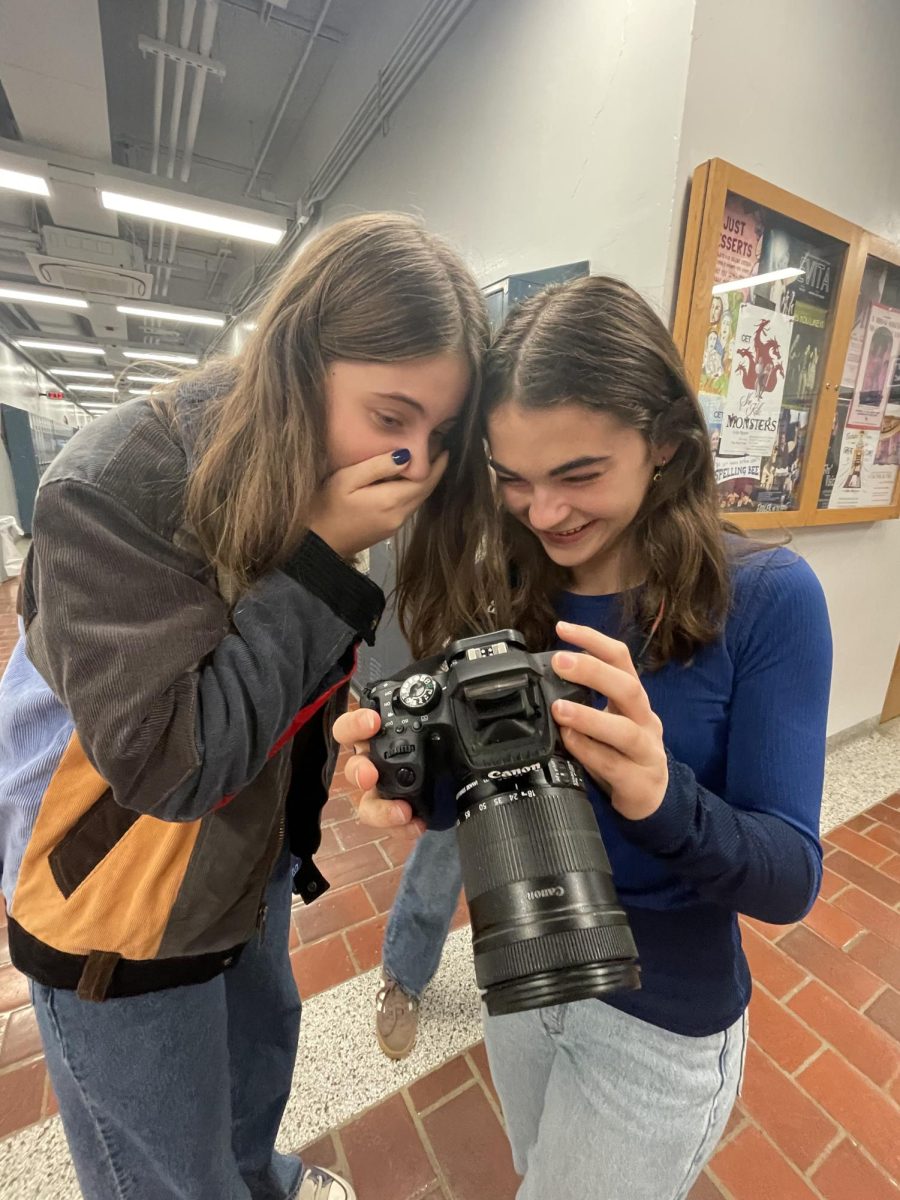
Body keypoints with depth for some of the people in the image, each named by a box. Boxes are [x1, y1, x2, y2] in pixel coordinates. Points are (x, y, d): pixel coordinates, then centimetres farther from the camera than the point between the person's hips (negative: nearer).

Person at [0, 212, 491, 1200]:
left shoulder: (329, 488, -10)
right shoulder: (112, 490, -28)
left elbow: (310, 683, -1)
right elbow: (168, 762, -33)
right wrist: (325, 554, -35)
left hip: (250, 865, 6)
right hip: (119, 910, -5)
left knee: (262, 1049, 32)